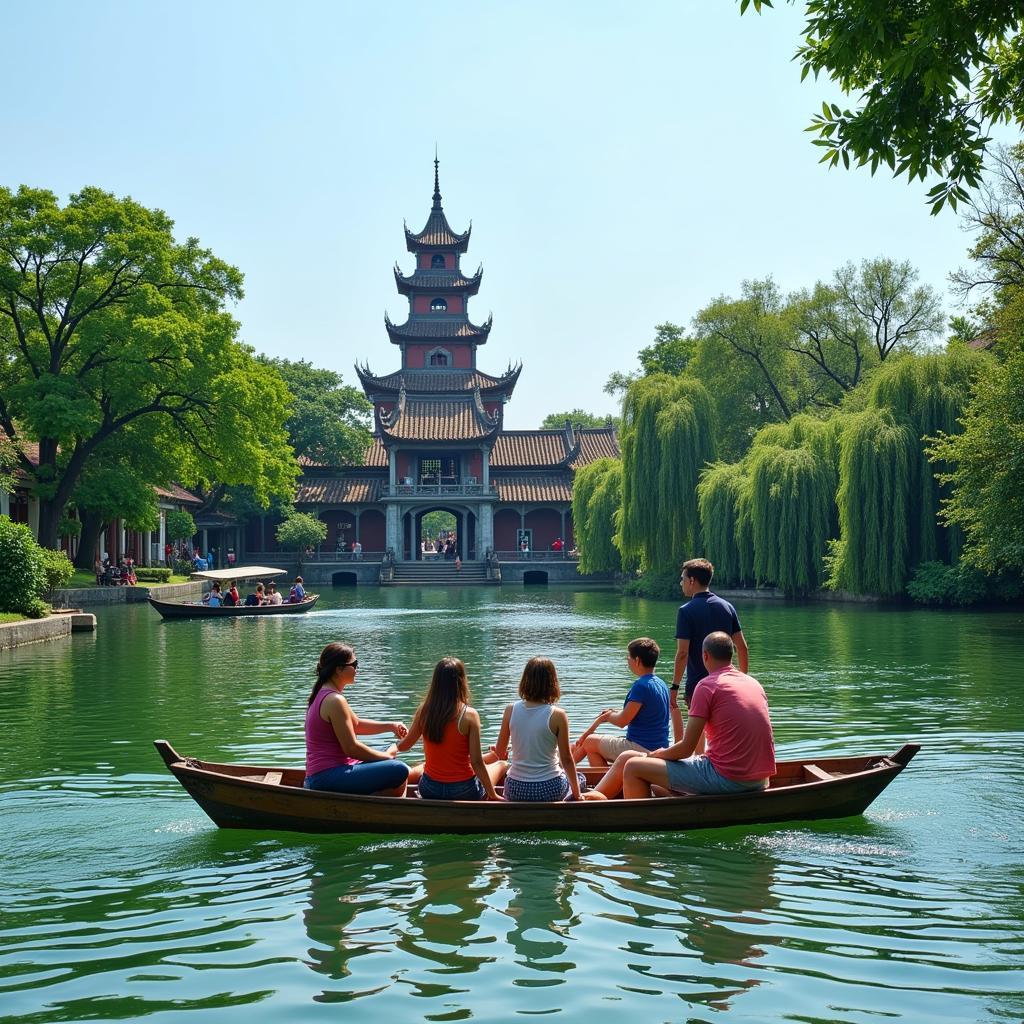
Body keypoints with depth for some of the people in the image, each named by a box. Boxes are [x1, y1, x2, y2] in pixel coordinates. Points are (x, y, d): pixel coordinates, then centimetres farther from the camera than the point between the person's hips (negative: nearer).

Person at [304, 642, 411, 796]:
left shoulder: (322, 694, 16)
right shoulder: (335, 700, -16)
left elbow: (356, 724, 25)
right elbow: (351, 748, -18)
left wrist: (391, 726, 14)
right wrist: (387, 756, -5)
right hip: (329, 776, -11)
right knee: (399, 771, -24)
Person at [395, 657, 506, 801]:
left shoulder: (423, 711, -7)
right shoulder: (469, 715, -18)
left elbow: (403, 746, 7)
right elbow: (476, 763, -18)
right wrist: (493, 795, -6)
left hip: (429, 792, 5)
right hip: (463, 792, -5)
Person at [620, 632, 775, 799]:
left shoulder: (707, 685, -8)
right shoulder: (755, 683, 12)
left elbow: (686, 748, -10)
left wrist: (658, 754, 10)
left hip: (727, 778, -8)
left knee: (633, 767, -2)